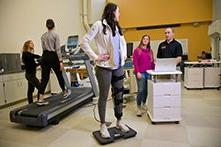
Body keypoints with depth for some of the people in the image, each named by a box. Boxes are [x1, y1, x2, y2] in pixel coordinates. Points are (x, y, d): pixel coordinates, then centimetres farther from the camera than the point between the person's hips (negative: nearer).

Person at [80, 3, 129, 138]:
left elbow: (123, 42, 29)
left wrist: (124, 55, 13)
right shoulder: (99, 25, -6)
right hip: (105, 67, -6)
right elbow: (84, 42, -11)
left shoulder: (117, 27, 14)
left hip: (118, 67, 7)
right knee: (104, 97, 5)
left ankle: (119, 121, 30)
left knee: (119, 95, 12)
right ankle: (103, 125, 22)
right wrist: (96, 57, -13)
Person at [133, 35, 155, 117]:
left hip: (149, 73, 5)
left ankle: (144, 104, 29)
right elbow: (135, 62, -5)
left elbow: (152, 62, 15)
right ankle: (139, 108, 4)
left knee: (147, 90, 8)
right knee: (141, 90, -6)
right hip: (141, 73, -4)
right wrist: (137, 72, -13)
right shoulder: (137, 50, 2)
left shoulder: (150, 51, 16)